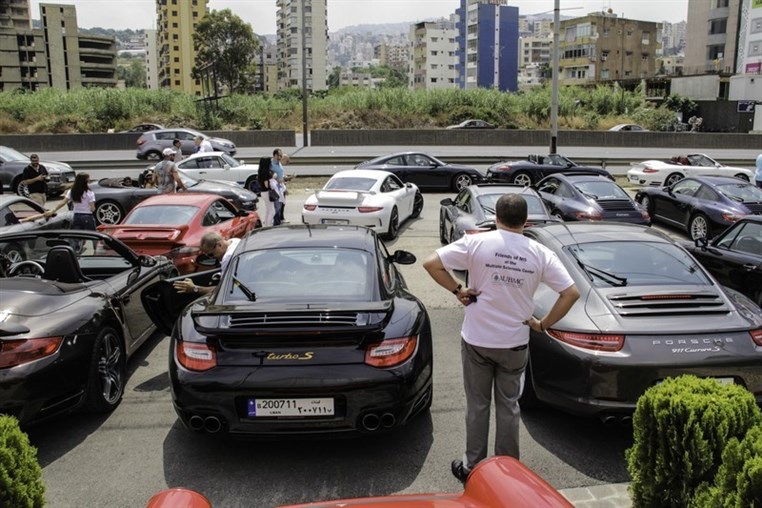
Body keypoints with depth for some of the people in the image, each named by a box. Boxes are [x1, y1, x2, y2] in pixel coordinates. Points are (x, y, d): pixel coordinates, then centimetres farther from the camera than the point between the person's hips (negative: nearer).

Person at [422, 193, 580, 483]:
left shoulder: (476, 242, -12)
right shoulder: (540, 254, -6)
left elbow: (431, 264, -15)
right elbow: (571, 293, -6)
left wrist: (457, 290, -5)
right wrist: (543, 324, 2)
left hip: (476, 341, -1)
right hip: (515, 344, 1)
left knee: (477, 405, 13)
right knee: (508, 407, 16)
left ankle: (472, 467, 24)